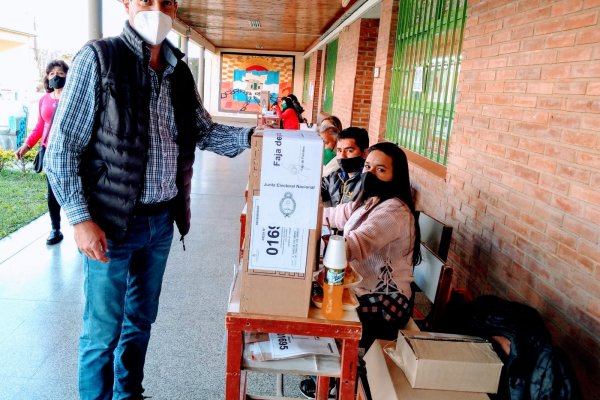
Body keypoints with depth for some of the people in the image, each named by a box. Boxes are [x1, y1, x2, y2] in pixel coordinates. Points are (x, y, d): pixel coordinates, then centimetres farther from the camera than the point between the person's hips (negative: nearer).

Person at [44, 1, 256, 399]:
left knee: (141, 320, 20)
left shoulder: (179, 71, 7)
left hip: (162, 220, 6)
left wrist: (251, 136, -4)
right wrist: (81, 218, -16)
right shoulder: (98, 58, -9)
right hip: (112, 222, -5)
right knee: (103, 331, 6)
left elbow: (205, 131, 14)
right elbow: (62, 147, -10)